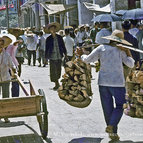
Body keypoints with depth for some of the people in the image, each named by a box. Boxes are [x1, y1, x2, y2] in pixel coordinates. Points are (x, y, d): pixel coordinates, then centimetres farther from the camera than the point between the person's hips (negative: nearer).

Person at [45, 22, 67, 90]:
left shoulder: (59, 37, 5)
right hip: (52, 57, -2)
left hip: (59, 56, 3)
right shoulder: (48, 39, 0)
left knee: (58, 70, 8)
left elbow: (63, 46, 12)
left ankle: (57, 82, 24)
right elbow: (47, 48, 3)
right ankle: (56, 84, -2)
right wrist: (46, 57, 2)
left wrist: (65, 54, 8)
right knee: (53, 70, -7)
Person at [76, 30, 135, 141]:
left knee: (108, 108, 11)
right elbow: (131, 64, -3)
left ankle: (113, 133, 15)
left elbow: (88, 59, -1)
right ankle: (111, 125, -12)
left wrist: (81, 55, 18)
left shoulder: (101, 48, 1)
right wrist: (129, 54, 10)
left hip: (103, 82, 3)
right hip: (117, 83, -3)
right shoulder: (120, 50, -3)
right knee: (120, 106, 9)